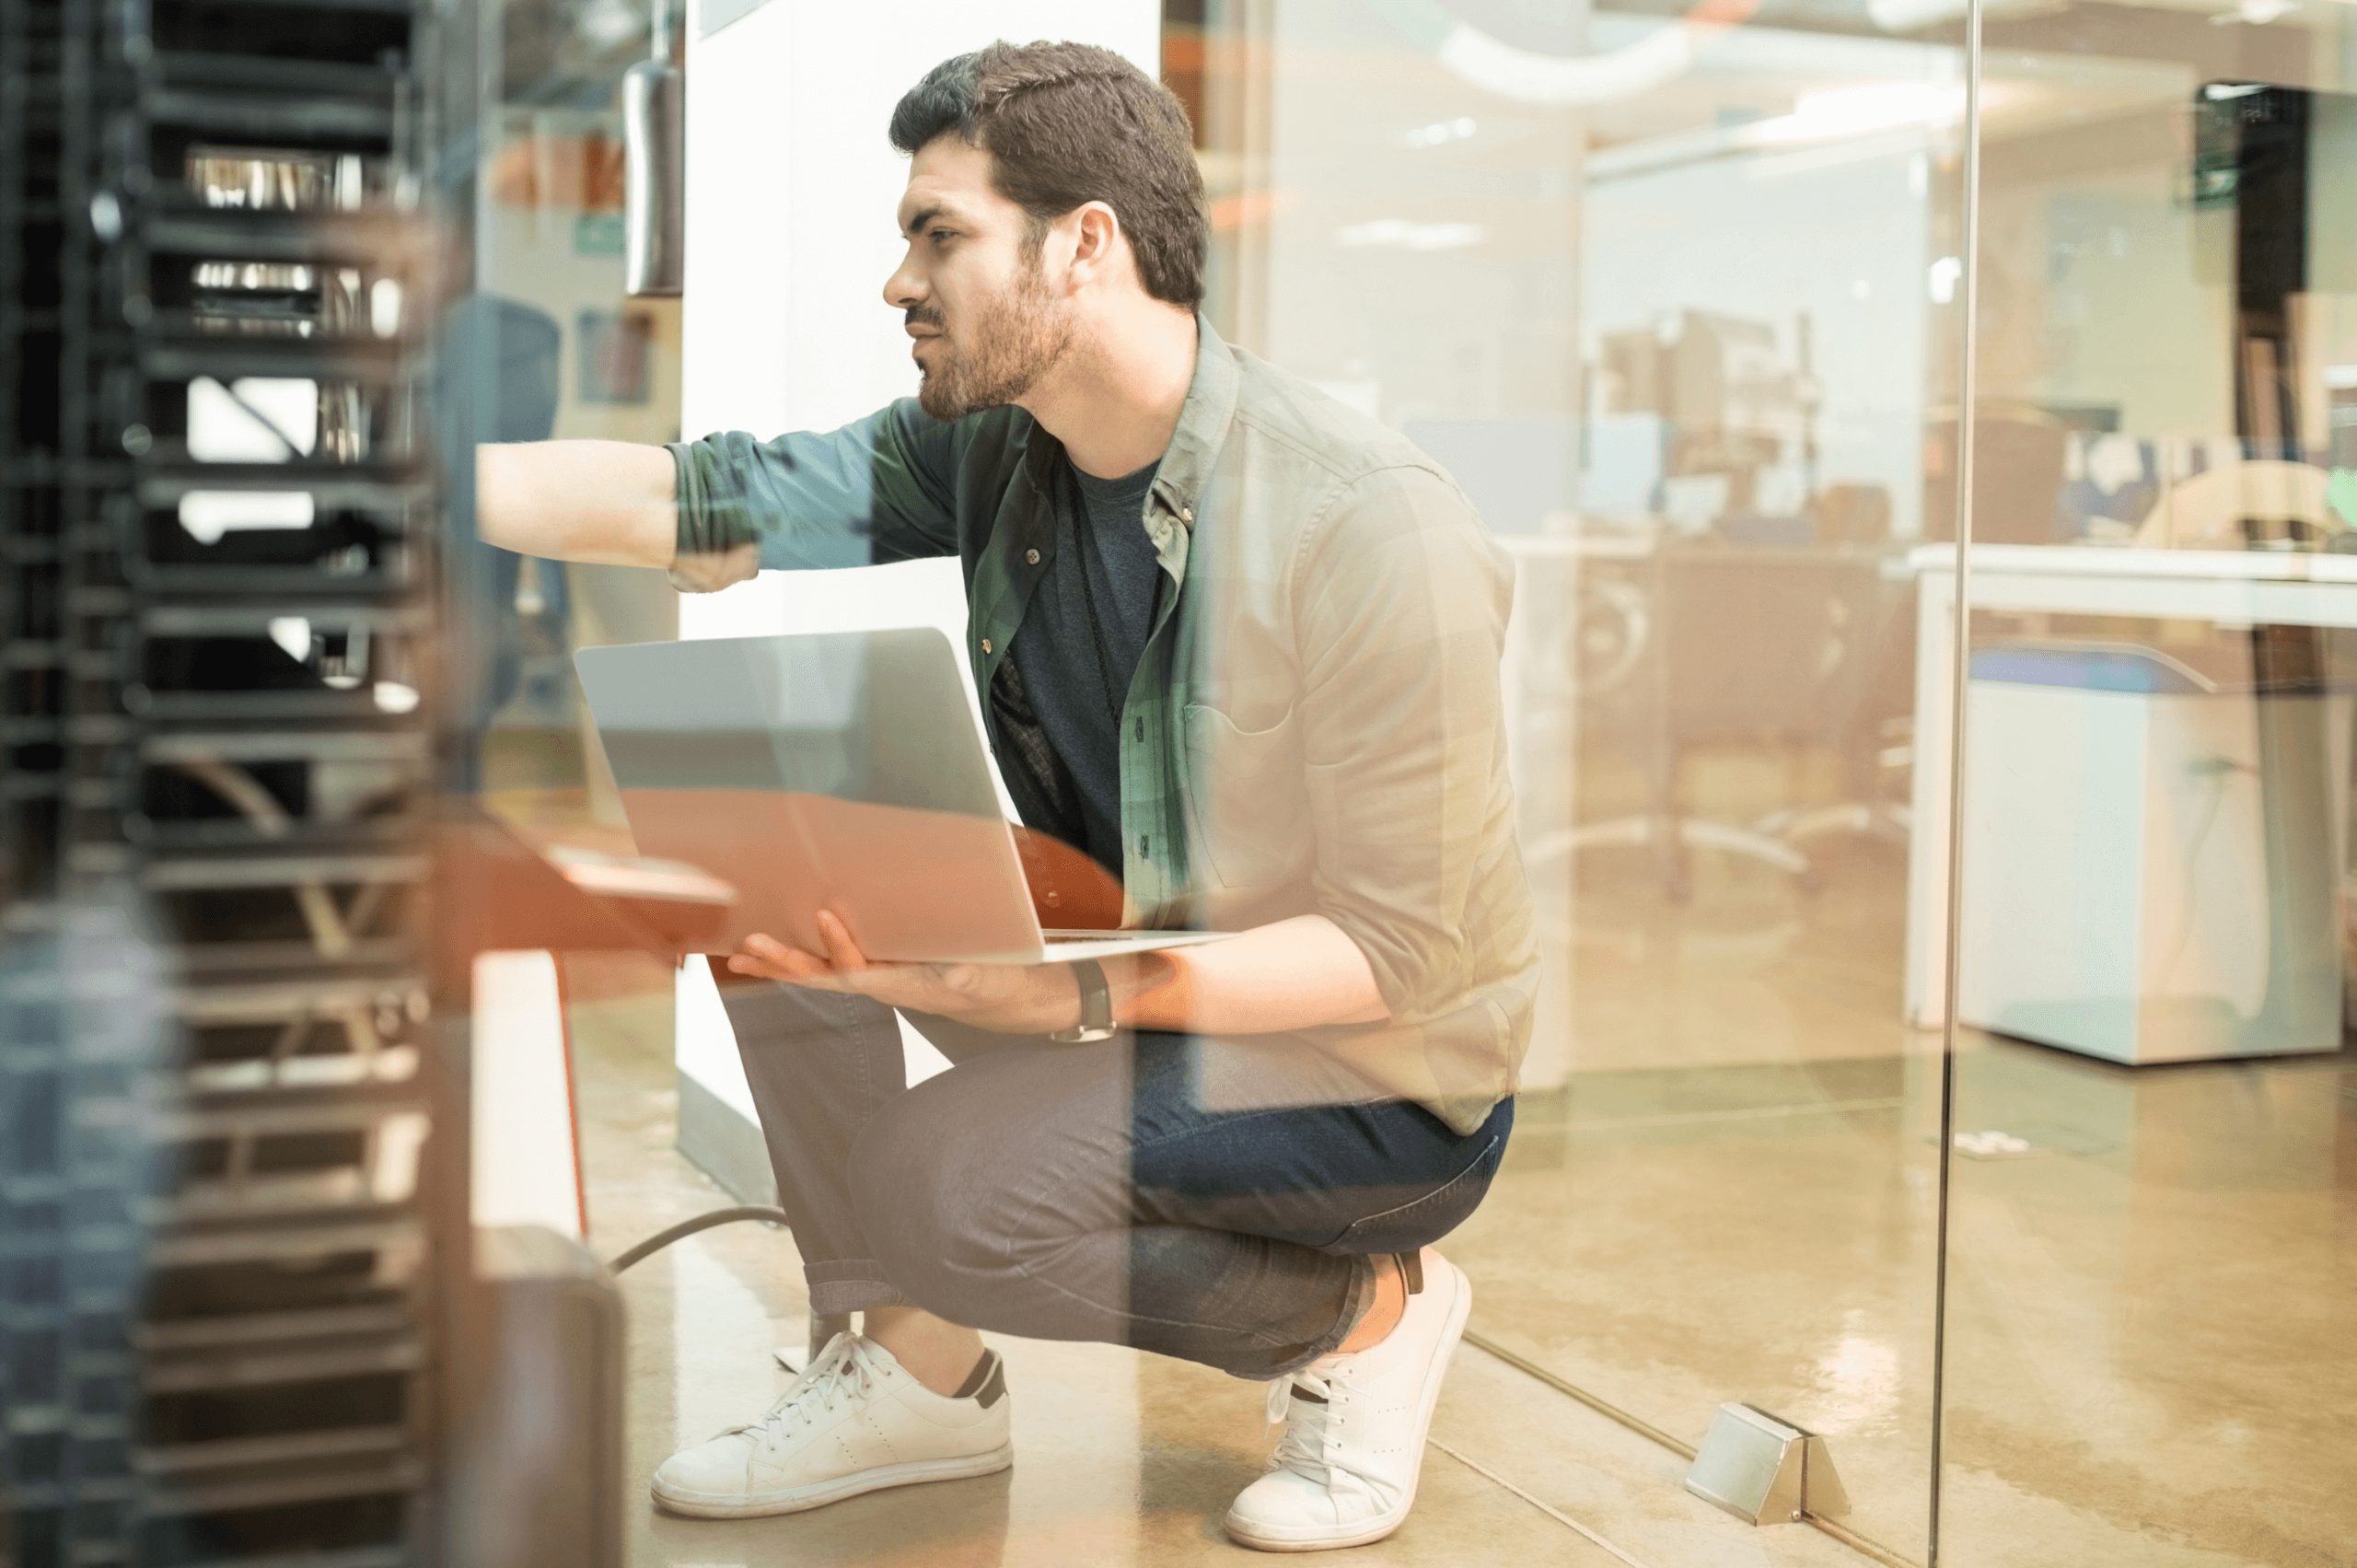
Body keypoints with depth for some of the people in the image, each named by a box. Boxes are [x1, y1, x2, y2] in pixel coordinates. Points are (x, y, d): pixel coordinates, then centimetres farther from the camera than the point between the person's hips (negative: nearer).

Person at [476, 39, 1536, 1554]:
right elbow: (697, 503, -9)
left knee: (927, 1187, -27)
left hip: (1376, 1076, -7)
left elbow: (1407, 948, -24)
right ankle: (918, 1375, 5)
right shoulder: (987, 450, -5)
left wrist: (1088, 994, -34)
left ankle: (1365, 1310, -1)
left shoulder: (1371, 531, -27)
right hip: (1125, 965, 7)